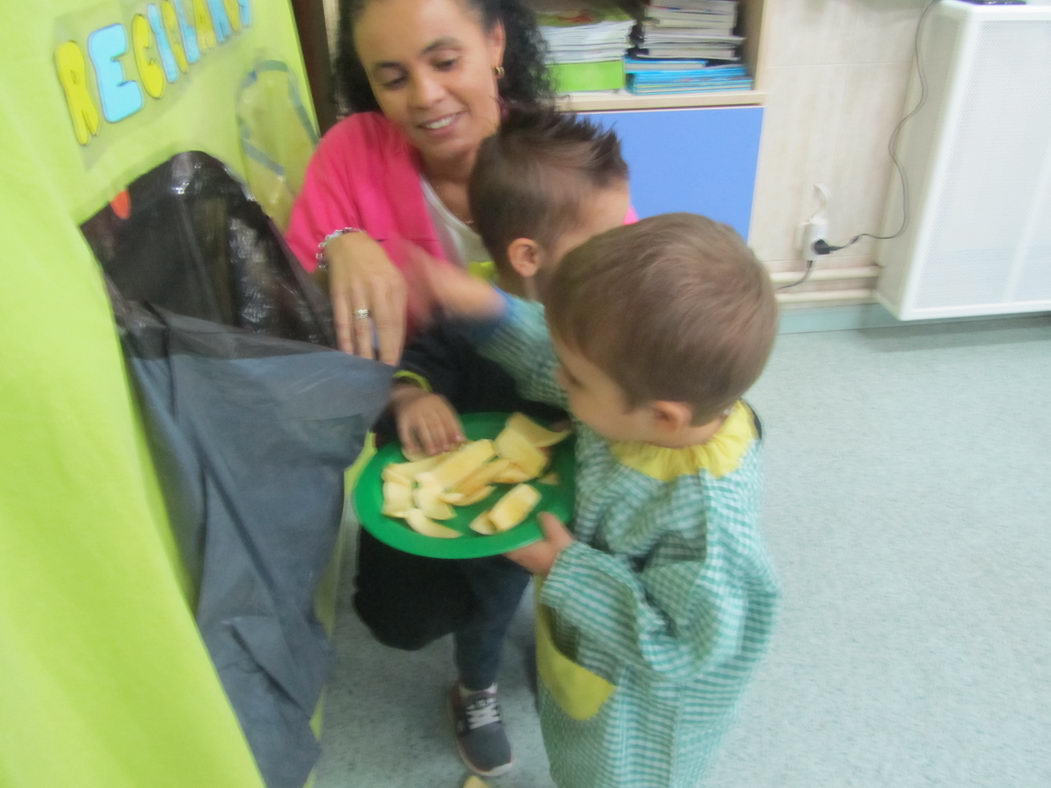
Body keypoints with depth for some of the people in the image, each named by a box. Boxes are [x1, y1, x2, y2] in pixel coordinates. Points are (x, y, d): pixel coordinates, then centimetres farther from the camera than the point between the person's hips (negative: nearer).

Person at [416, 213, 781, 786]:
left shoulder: (706, 517, -43)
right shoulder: (655, 390, -24)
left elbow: (676, 641, -31)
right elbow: (546, 360, -7)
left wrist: (566, 569, -31)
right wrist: (487, 307, -19)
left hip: (640, 701, -6)